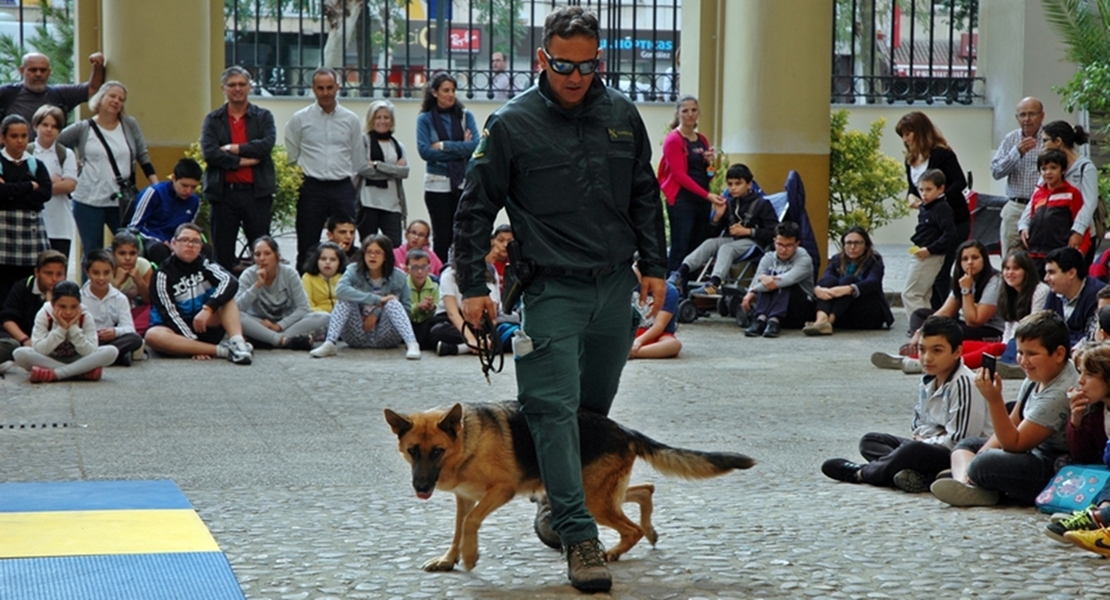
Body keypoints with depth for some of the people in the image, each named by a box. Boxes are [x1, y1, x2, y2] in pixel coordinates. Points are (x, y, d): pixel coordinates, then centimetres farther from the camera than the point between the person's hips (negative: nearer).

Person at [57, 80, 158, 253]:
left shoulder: (130, 125, 5)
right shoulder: (82, 129, 3)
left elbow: (143, 156, 9)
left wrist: (157, 186, 2)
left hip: (121, 202, 1)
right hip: (88, 201, -1)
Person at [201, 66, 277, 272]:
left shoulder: (263, 116, 8)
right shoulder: (213, 120, 8)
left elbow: (266, 145, -10)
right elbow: (209, 152, -7)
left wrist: (232, 149, -9)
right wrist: (241, 161, -11)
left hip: (257, 191, -1)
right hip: (223, 192, 1)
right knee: (223, 251, 4)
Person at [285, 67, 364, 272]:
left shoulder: (351, 120, 7)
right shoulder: (299, 119, 2)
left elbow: (358, 161, 12)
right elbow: (290, 158, 7)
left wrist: (355, 193, 11)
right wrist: (295, 186, 3)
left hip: (343, 188, 1)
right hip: (312, 188, -1)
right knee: (307, 248, 2)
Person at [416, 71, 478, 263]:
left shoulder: (465, 116, 6)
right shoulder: (425, 119, 2)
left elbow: (475, 145, -7)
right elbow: (424, 151, -10)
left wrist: (444, 146, -13)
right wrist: (460, 149, -9)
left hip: (464, 181, 1)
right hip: (437, 184, -1)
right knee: (442, 236, 3)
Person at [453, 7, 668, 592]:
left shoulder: (621, 113, 6)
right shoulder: (512, 123, -6)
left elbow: (645, 196, 16)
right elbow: (475, 209, -2)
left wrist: (654, 265, 11)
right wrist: (473, 287, -6)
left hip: (615, 286, 4)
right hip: (551, 289, -4)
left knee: (595, 406, 13)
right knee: (556, 408, -11)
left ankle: (556, 499, 34)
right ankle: (579, 538, -12)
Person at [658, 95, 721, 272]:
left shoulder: (703, 140, 14)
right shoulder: (673, 140, -6)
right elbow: (679, 174, -14)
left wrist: (710, 161, -3)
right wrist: (708, 195, -20)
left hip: (702, 200, 7)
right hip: (681, 200, -7)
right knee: (680, 249, -11)